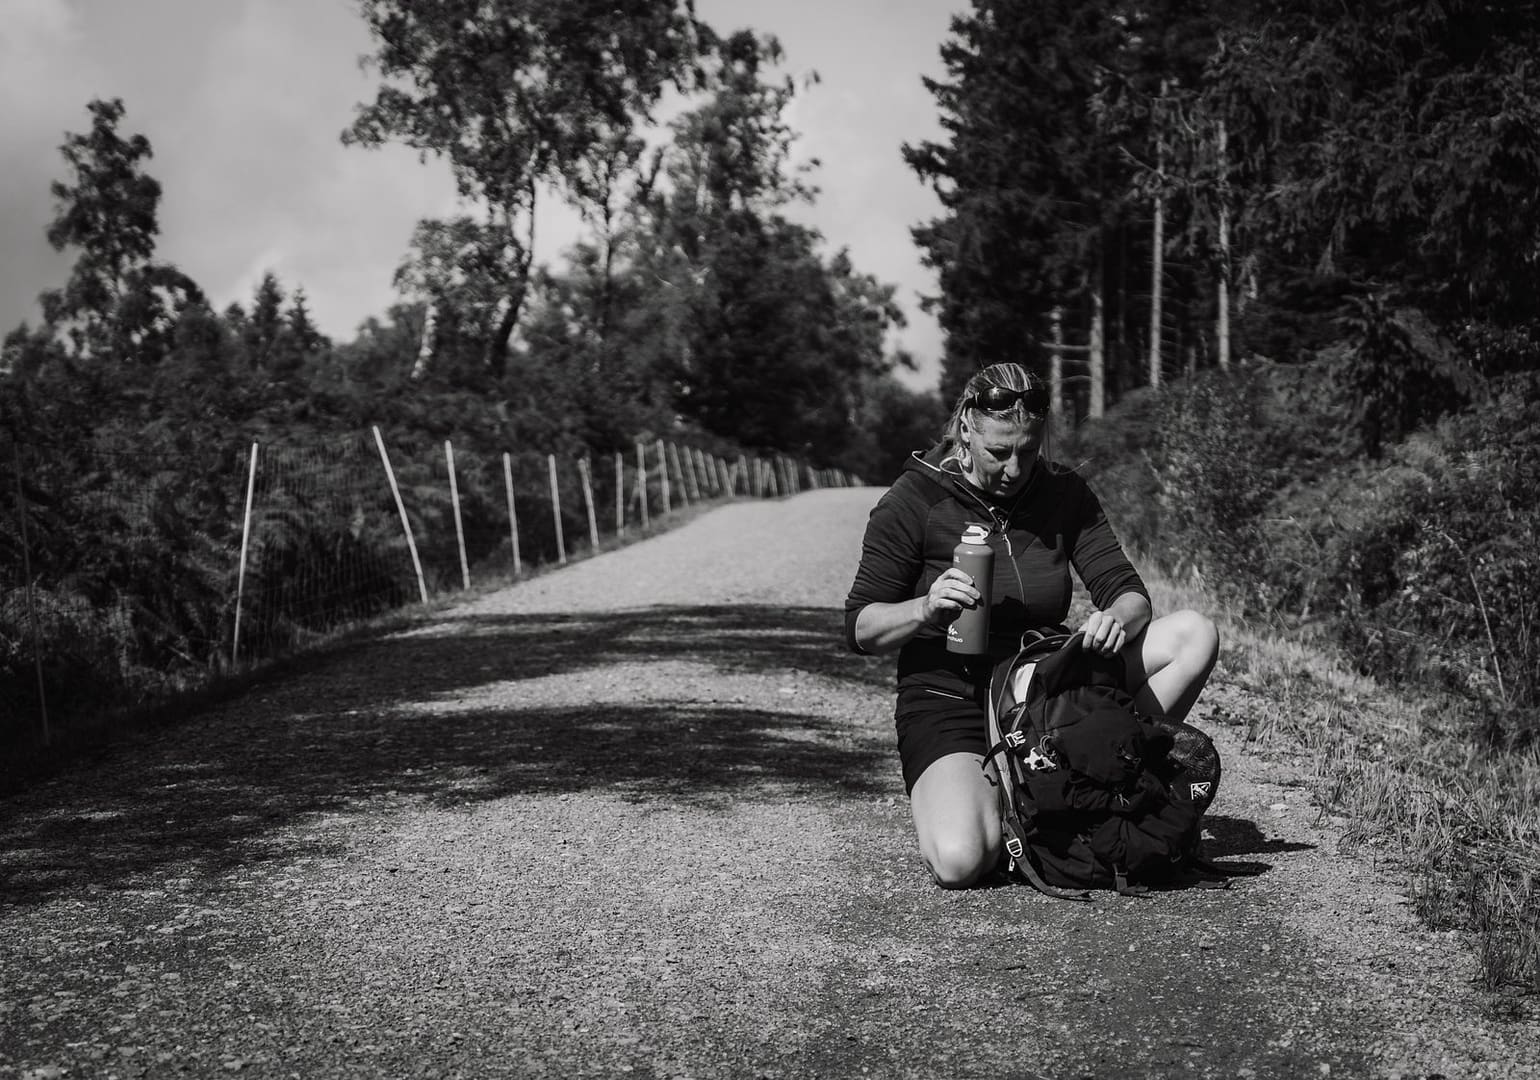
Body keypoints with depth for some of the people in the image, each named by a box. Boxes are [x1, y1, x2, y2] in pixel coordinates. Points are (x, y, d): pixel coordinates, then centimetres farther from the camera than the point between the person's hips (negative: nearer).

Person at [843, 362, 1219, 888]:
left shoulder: (1065, 494, 1)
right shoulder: (914, 500, -10)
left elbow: (1129, 592, -2)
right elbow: (860, 630, -8)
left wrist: (1117, 618, -27)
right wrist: (926, 609, -29)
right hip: (949, 702, -4)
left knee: (1195, 635, -12)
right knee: (960, 862, -32)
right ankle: (991, 804, 5)